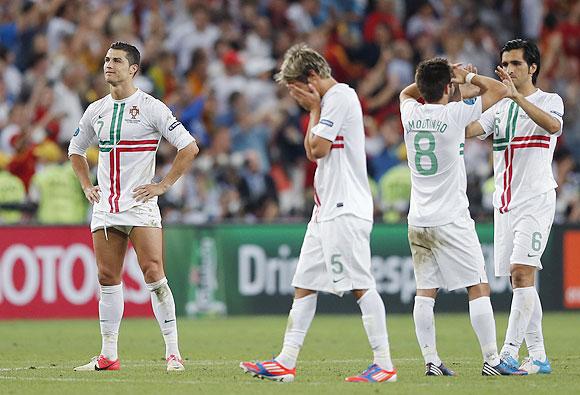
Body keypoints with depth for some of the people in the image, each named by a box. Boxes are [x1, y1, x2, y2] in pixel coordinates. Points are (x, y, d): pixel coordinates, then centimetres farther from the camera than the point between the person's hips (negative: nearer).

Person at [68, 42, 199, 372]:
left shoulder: (151, 107, -5)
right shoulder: (96, 110, 12)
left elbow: (189, 147, -6)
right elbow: (76, 149, 28)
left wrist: (163, 185, -9)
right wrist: (87, 186, 15)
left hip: (140, 206, -5)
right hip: (105, 207, 5)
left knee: (153, 274, -13)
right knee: (108, 278, 5)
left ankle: (173, 352, -9)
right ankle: (109, 356, 10)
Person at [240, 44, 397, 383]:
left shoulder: (340, 97, -11)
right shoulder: (330, 101, 20)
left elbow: (319, 148, -14)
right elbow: (313, 153, 21)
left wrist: (314, 110, -2)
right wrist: (314, 110, 12)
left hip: (346, 209, -10)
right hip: (327, 210, 10)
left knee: (360, 285, -10)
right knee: (304, 285, 8)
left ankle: (384, 364, -9)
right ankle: (286, 362, 9)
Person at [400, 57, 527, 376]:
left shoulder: (410, 114, 3)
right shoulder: (453, 114, -11)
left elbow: (407, 93, 29)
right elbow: (499, 90, -3)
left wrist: (432, 78, 21)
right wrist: (467, 77, 11)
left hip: (418, 220, 5)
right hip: (451, 220, -5)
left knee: (425, 292, 5)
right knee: (479, 288, -1)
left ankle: (431, 361, 2)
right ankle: (491, 360, -3)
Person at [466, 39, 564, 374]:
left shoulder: (549, 101, -1)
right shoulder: (500, 107, 16)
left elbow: (553, 124, -24)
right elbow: (465, 130, 4)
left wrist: (517, 96, -34)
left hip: (536, 199, -6)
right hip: (505, 202, 6)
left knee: (522, 272, -17)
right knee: (523, 281, 6)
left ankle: (510, 351, -21)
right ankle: (538, 357, 10)